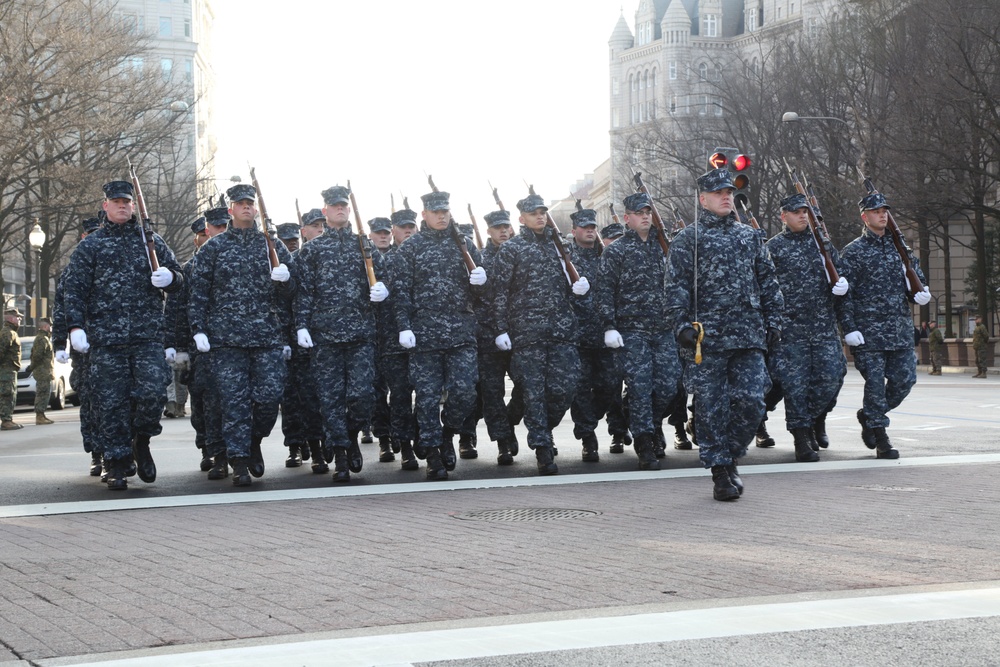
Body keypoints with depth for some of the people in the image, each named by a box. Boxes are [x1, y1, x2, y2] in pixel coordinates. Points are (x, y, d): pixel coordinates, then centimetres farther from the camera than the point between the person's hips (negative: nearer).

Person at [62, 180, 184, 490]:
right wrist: (76, 326, -8)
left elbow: (178, 278, 21)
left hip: (148, 336, 1)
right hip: (105, 338, -1)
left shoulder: (152, 241, 16)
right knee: (111, 401, -2)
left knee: (152, 392, -14)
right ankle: (117, 467, 7)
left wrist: (169, 277, -4)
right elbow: (74, 289, 5)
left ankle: (141, 441, 14)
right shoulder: (90, 246, 11)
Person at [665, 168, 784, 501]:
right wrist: (683, 325, -12)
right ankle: (720, 473, 8)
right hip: (707, 337, -4)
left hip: (748, 336, 4)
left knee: (751, 402, -3)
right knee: (711, 407, -1)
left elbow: (767, 281, 19)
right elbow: (677, 287, -3)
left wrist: (773, 319, 11)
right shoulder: (688, 238, 3)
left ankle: (730, 458, 18)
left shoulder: (750, 236, 16)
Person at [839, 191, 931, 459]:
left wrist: (920, 293, -3)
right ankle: (880, 438, 2)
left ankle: (869, 415, 25)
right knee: (875, 381, -5)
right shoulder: (853, 252, -1)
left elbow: (917, 277, 21)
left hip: (901, 329, 5)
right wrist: (849, 327, -13)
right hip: (869, 331, -5)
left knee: (905, 378, 2)